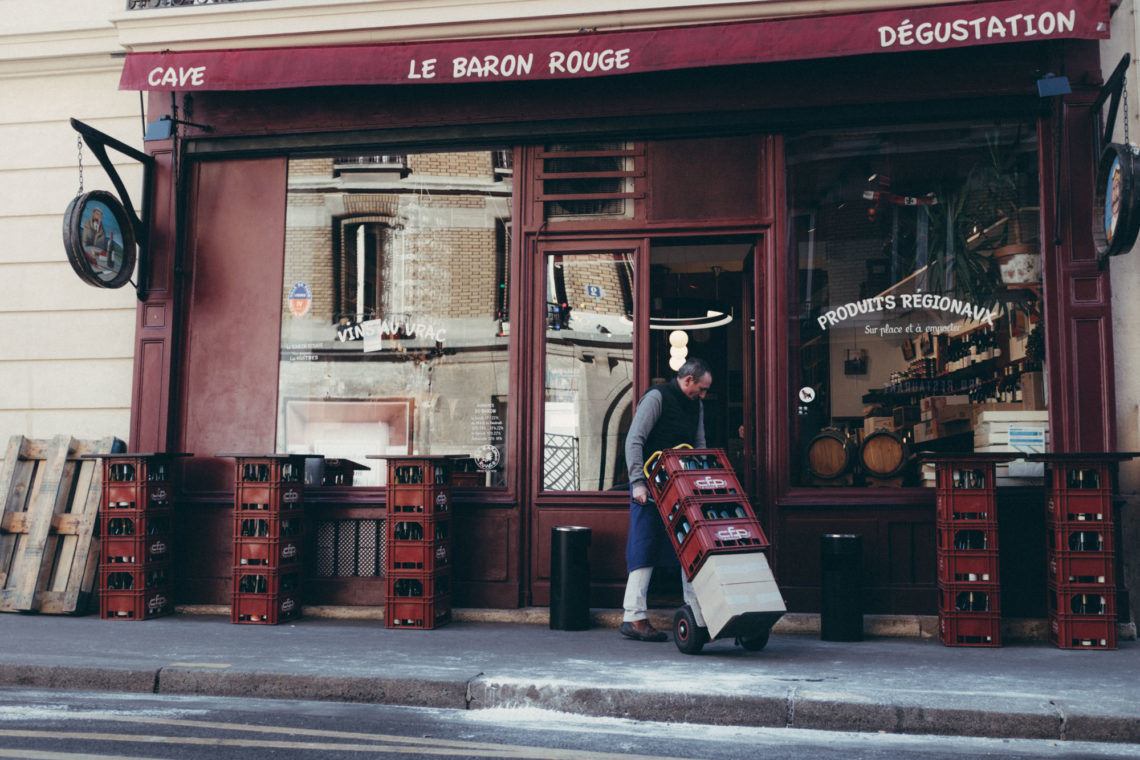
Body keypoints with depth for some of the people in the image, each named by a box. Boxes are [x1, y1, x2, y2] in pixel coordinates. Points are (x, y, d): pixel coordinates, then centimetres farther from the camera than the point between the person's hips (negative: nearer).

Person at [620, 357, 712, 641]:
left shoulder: (696, 406, 14)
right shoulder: (657, 397, -10)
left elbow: (699, 446, 20)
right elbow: (633, 441, -15)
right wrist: (638, 482, -21)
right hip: (651, 487, -7)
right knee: (644, 549, -6)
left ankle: (697, 616, 9)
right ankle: (634, 617, -2)